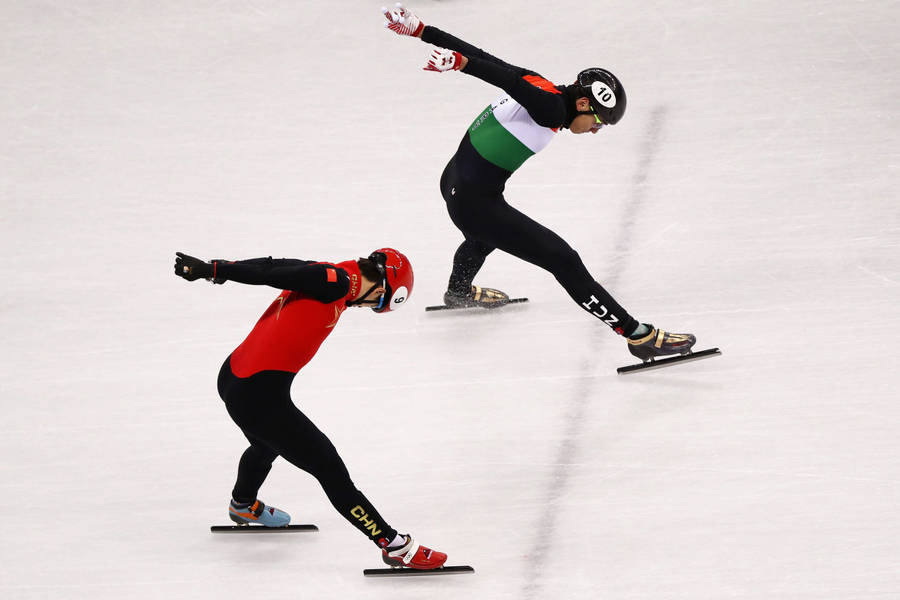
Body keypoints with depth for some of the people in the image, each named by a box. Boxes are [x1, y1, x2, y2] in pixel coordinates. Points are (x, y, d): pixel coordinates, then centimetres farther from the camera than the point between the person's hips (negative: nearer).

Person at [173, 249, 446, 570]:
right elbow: (269, 273, -18)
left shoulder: (324, 274, 7)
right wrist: (210, 270, -13)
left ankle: (243, 506, 67)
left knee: (267, 445, 38)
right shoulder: (336, 280, -18)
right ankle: (395, 546, -4)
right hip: (260, 396, -10)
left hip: (233, 376, 10)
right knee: (328, 467, -6)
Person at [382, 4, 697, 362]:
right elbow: (506, 76, -34)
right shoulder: (551, 107, -19)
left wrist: (419, 30, 4)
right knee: (564, 261, -10)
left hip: (454, 182, 10)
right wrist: (459, 63, -46)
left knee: (486, 235, 42)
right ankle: (640, 336, -11)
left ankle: (459, 291, 73)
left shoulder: (538, 87, 5)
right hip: (475, 202, -10)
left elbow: (481, 56, 6)